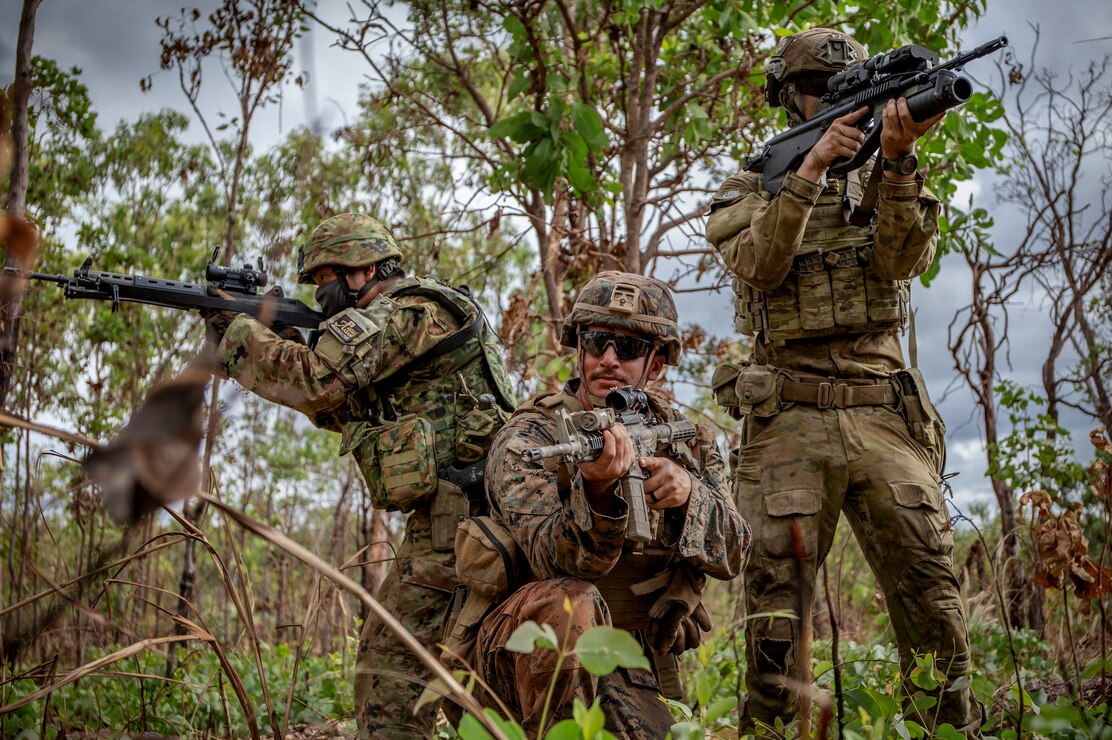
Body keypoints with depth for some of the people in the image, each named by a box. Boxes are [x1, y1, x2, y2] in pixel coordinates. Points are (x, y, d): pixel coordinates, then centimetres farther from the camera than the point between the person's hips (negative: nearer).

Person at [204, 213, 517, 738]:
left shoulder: (408, 312, -9)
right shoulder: (402, 320, 24)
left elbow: (317, 381, -18)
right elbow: (342, 410, 24)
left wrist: (234, 330, -4)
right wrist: (282, 338, 14)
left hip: (452, 513, -10)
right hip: (475, 517, 10)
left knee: (390, 656, -8)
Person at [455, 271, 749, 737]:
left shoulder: (686, 440, 6)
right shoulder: (527, 439, -10)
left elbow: (732, 555, -4)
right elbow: (554, 561, -25)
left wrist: (688, 495, -24)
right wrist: (597, 491, -45)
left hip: (643, 672, 4)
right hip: (535, 659, -4)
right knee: (567, 602, -34)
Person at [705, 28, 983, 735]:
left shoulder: (882, 180, 16)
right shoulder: (748, 188, 11)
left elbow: (903, 259, -5)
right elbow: (760, 263, -11)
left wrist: (898, 157, -19)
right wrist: (812, 163, -19)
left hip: (887, 418, 2)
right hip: (789, 419, -2)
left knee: (934, 596, -1)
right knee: (778, 603, -1)